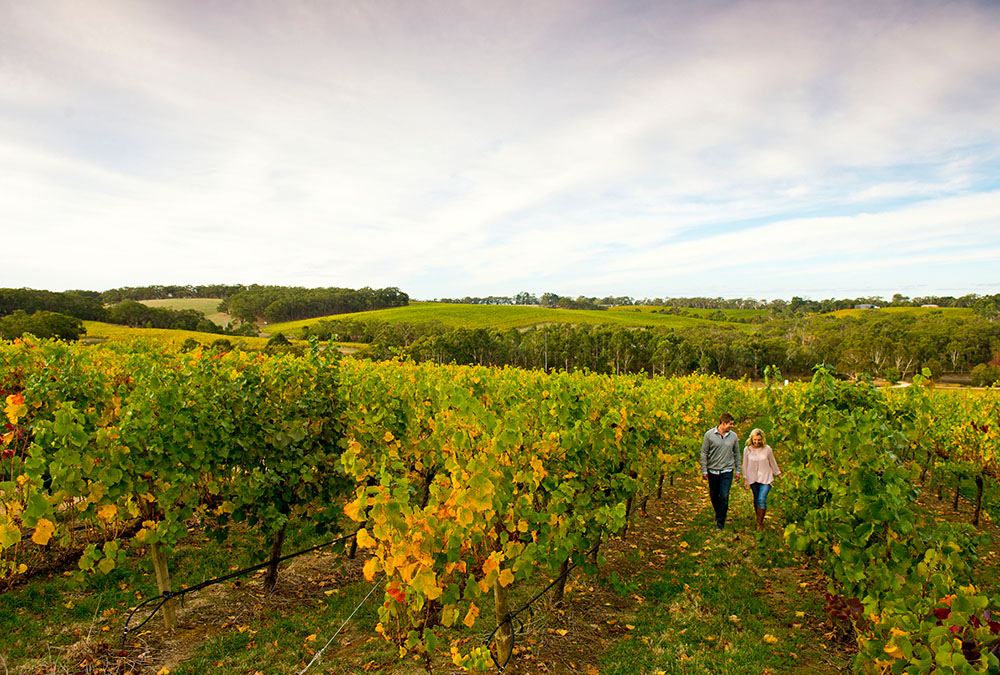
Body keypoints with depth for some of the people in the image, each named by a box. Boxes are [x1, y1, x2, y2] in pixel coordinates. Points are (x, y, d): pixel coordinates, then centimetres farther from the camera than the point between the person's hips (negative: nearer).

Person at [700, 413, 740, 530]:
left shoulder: (733, 436, 2)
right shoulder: (709, 434, -6)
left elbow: (736, 453, 12)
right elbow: (704, 453, -2)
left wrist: (738, 470, 11)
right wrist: (704, 470, -5)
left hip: (727, 471, 0)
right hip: (712, 471, 0)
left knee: (724, 497, -6)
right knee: (714, 496, 12)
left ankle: (720, 522, 4)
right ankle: (718, 513, 37)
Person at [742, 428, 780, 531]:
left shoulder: (767, 449, -8)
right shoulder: (747, 450, -6)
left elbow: (772, 463, 7)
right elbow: (745, 465, 4)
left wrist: (778, 474, 16)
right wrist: (745, 478, 6)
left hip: (765, 478, -2)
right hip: (753, 478, 2)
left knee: (762, 499, -12)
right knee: (756, 499, 11)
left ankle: (759, 523, -2)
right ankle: (759, 518, 32)